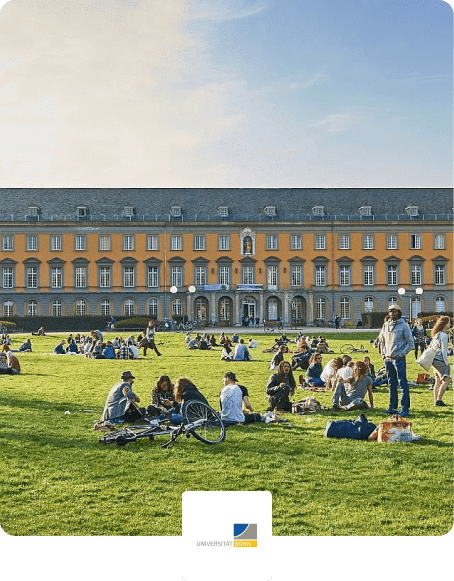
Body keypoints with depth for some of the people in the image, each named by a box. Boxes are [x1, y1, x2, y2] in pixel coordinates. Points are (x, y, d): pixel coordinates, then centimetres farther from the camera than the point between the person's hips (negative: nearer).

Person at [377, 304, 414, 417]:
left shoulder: (404, 326, -4)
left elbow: (411, 343, -4)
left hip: (399, 359, -6)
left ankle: (405, 409, -5)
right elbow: (381, 340, 22)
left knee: (402, 384, -7)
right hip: (388, 359, 6)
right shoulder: (386, 325, 11)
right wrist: (383, 353, 11)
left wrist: (401, 354, -12)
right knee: (391, 384, 12)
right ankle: (393, 407, 20)